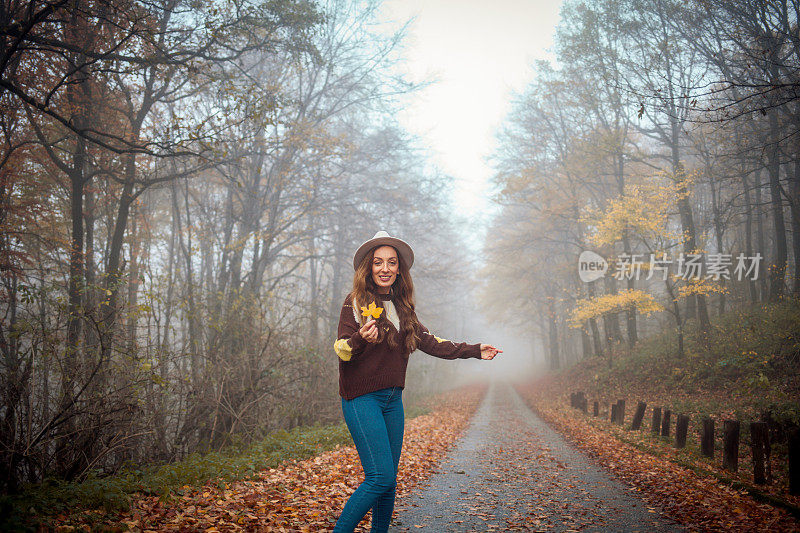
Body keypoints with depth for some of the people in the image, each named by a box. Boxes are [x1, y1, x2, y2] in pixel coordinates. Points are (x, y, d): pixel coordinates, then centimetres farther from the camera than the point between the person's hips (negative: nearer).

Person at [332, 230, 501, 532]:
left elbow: (428, 342, 14)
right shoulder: (356, 302, -7)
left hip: (393, 399, 7)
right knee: (381, 478, -13)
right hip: (361, 398, -6)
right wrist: (360, 340, -35)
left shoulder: (401, 307, 13)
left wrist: (474, 351, 12)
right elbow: (340, 349, -12)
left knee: (389, 481, 9)